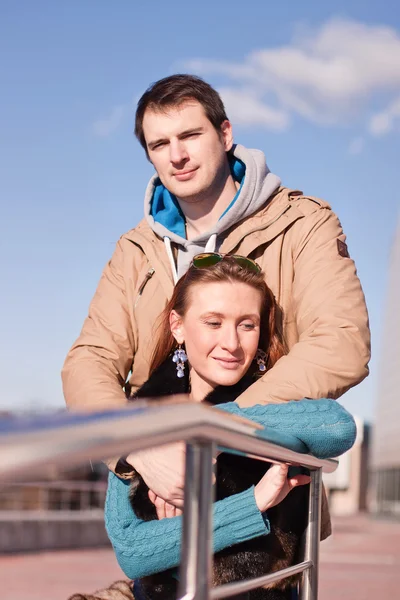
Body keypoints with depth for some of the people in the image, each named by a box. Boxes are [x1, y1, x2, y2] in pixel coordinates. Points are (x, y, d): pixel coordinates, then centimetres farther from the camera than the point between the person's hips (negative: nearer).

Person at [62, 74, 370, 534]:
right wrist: (141, 450, -21)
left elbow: (343, 346, -16)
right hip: (163, 501, 3)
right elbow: (89, 362, 1)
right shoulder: (136, 253, 13)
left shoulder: (303, 224, -1)